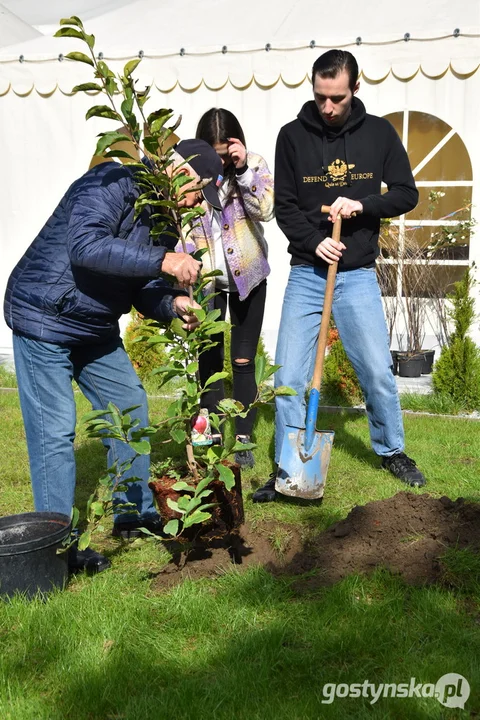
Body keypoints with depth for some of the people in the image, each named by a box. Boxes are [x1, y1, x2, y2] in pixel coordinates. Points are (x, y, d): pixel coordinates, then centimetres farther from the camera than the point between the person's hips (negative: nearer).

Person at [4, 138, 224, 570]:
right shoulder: (111, 184, -20)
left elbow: (142, 286, 6)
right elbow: (86, 246, -37)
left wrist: (173, 304, -15)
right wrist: (162, 259, -38)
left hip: (97, 328, 9)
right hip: (44, 319, -9)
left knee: (130, 407, 10)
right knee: (55, 430, -8)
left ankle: (135, 514, 25)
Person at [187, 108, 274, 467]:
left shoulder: (253, 164, -7)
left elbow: (266, 209, -21)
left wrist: (243, 169, -28)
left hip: (247, 275, 0)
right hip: (205, 276, 1)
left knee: (243, 362, 4)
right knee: (209, 360, 6)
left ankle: (244, 440, 14)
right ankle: (213, 438, 19)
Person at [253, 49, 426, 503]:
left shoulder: (379, 133, 2)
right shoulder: (293, 136, 0)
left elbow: (406, 194, 4)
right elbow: (284, 206, 1)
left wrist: (362, 205, -14)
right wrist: (314, 241, -17)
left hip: (358, 276, 0)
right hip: (306, 274, 0)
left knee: (378, 372, 2)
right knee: (289, 377, -2)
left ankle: (391, 451, 26)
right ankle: (286, 470, 12)